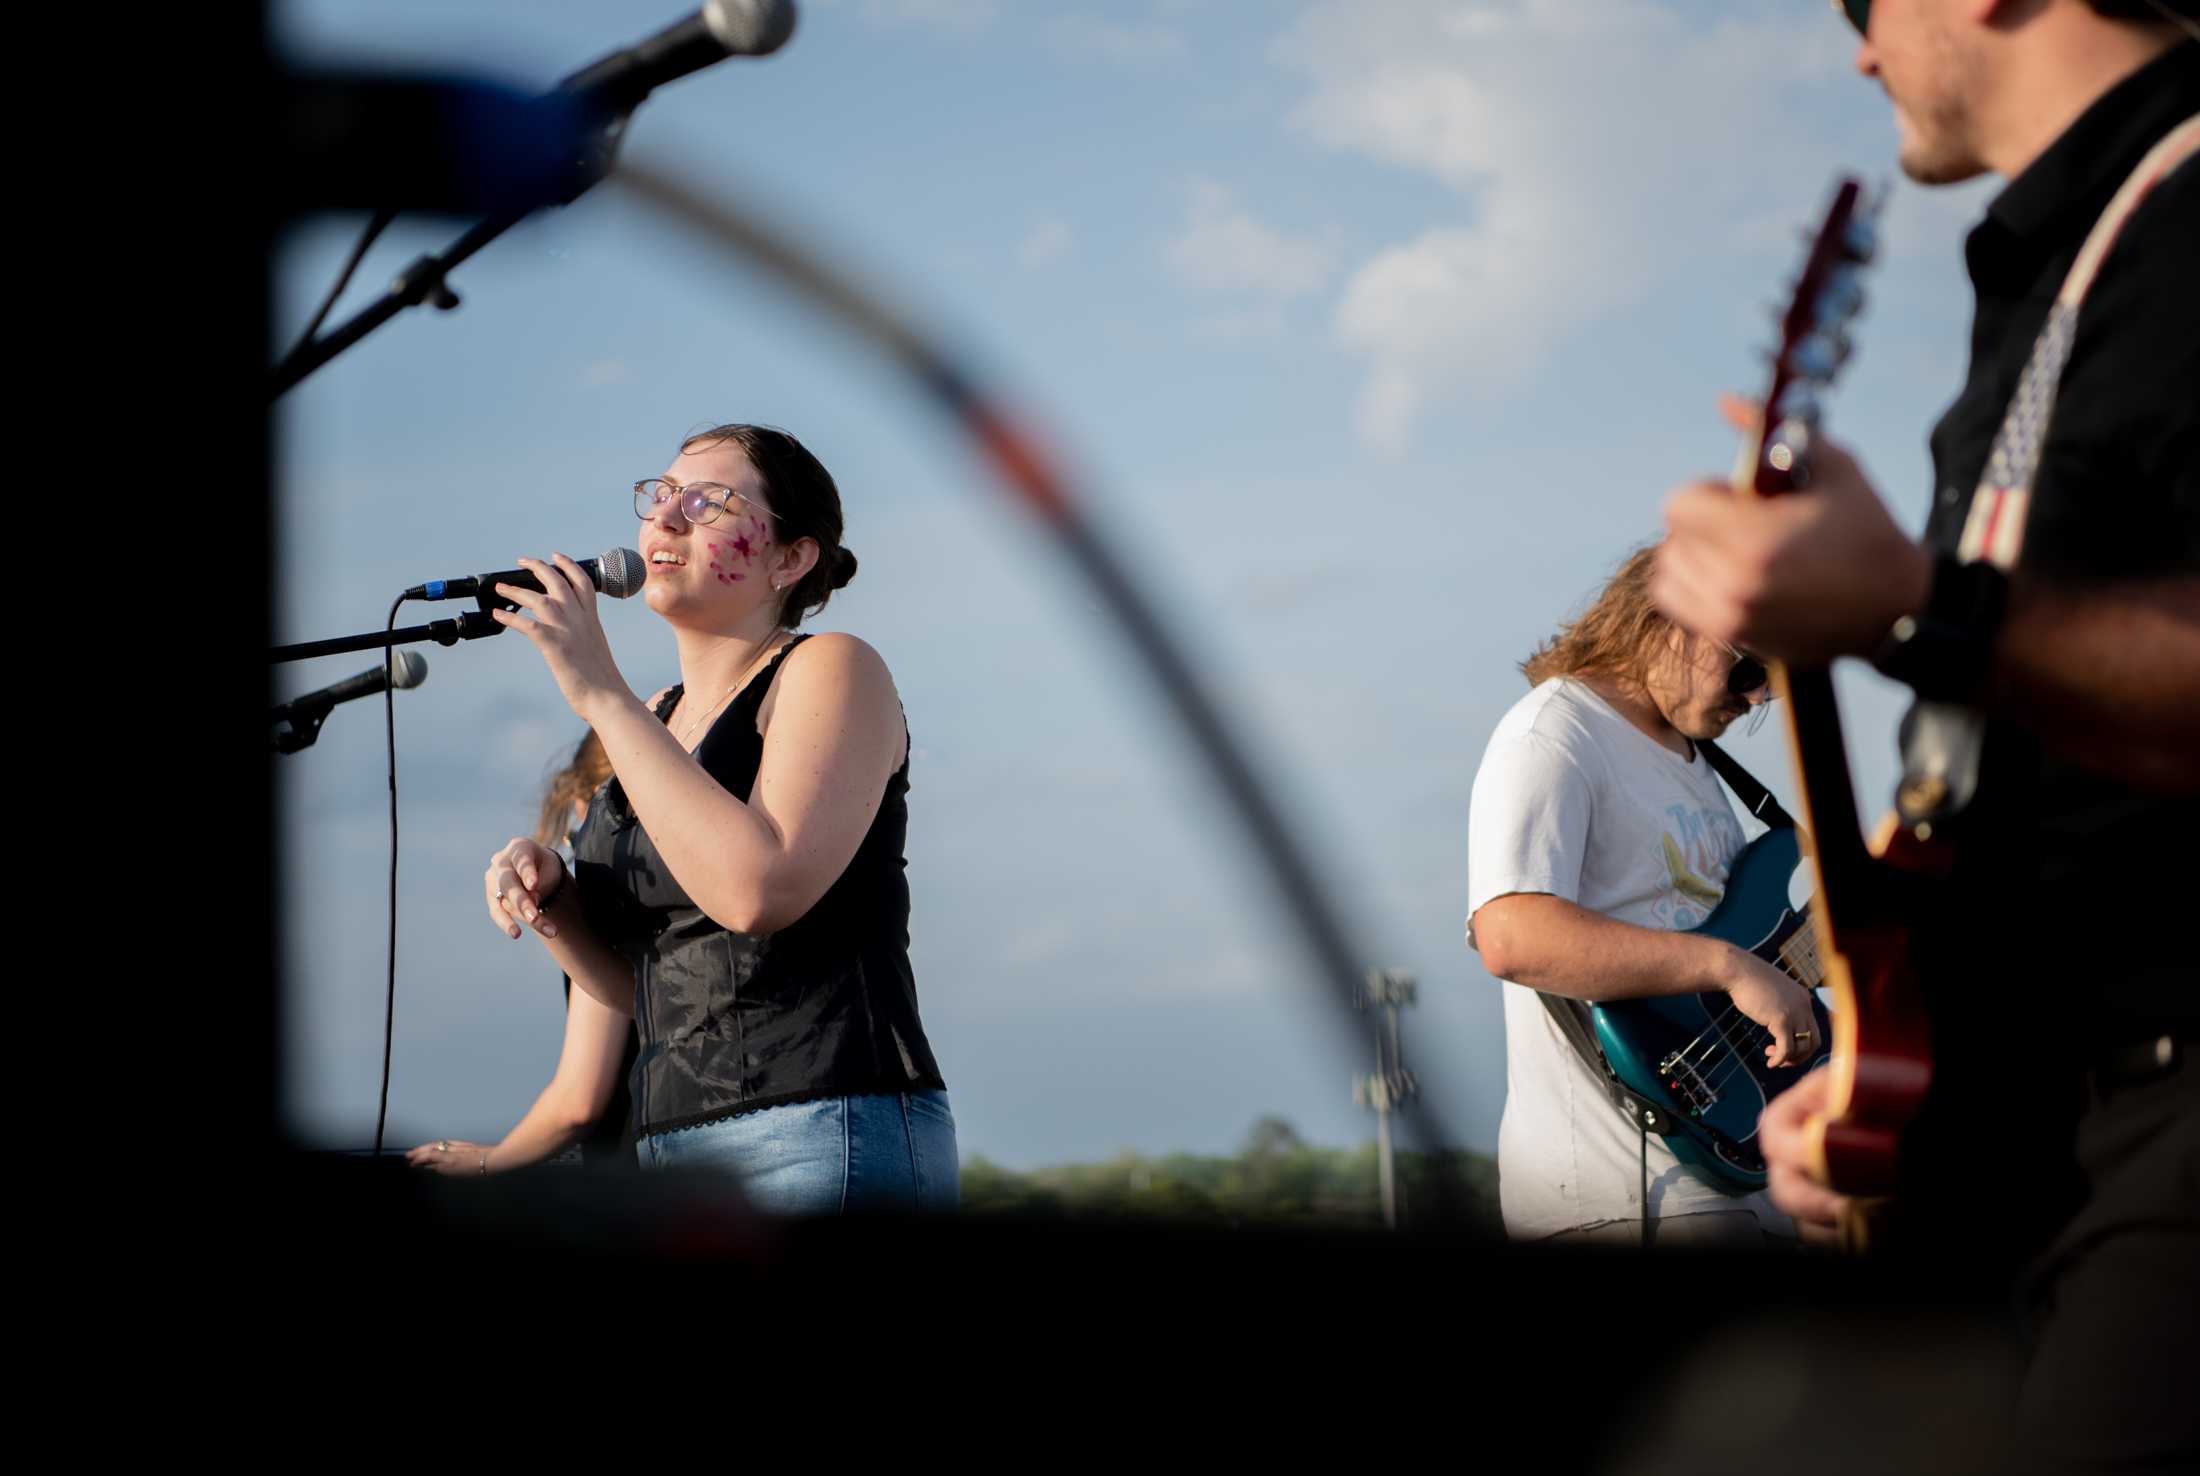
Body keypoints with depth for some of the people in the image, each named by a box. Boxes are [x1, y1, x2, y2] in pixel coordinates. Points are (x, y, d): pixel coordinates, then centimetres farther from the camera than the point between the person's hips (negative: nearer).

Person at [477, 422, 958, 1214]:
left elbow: (760, 890, -21)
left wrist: (602, 696, -16)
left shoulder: (831, 671, -4)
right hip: (678, 1146, 7)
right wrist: (547, 898, -1)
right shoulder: (656, 719, 17)